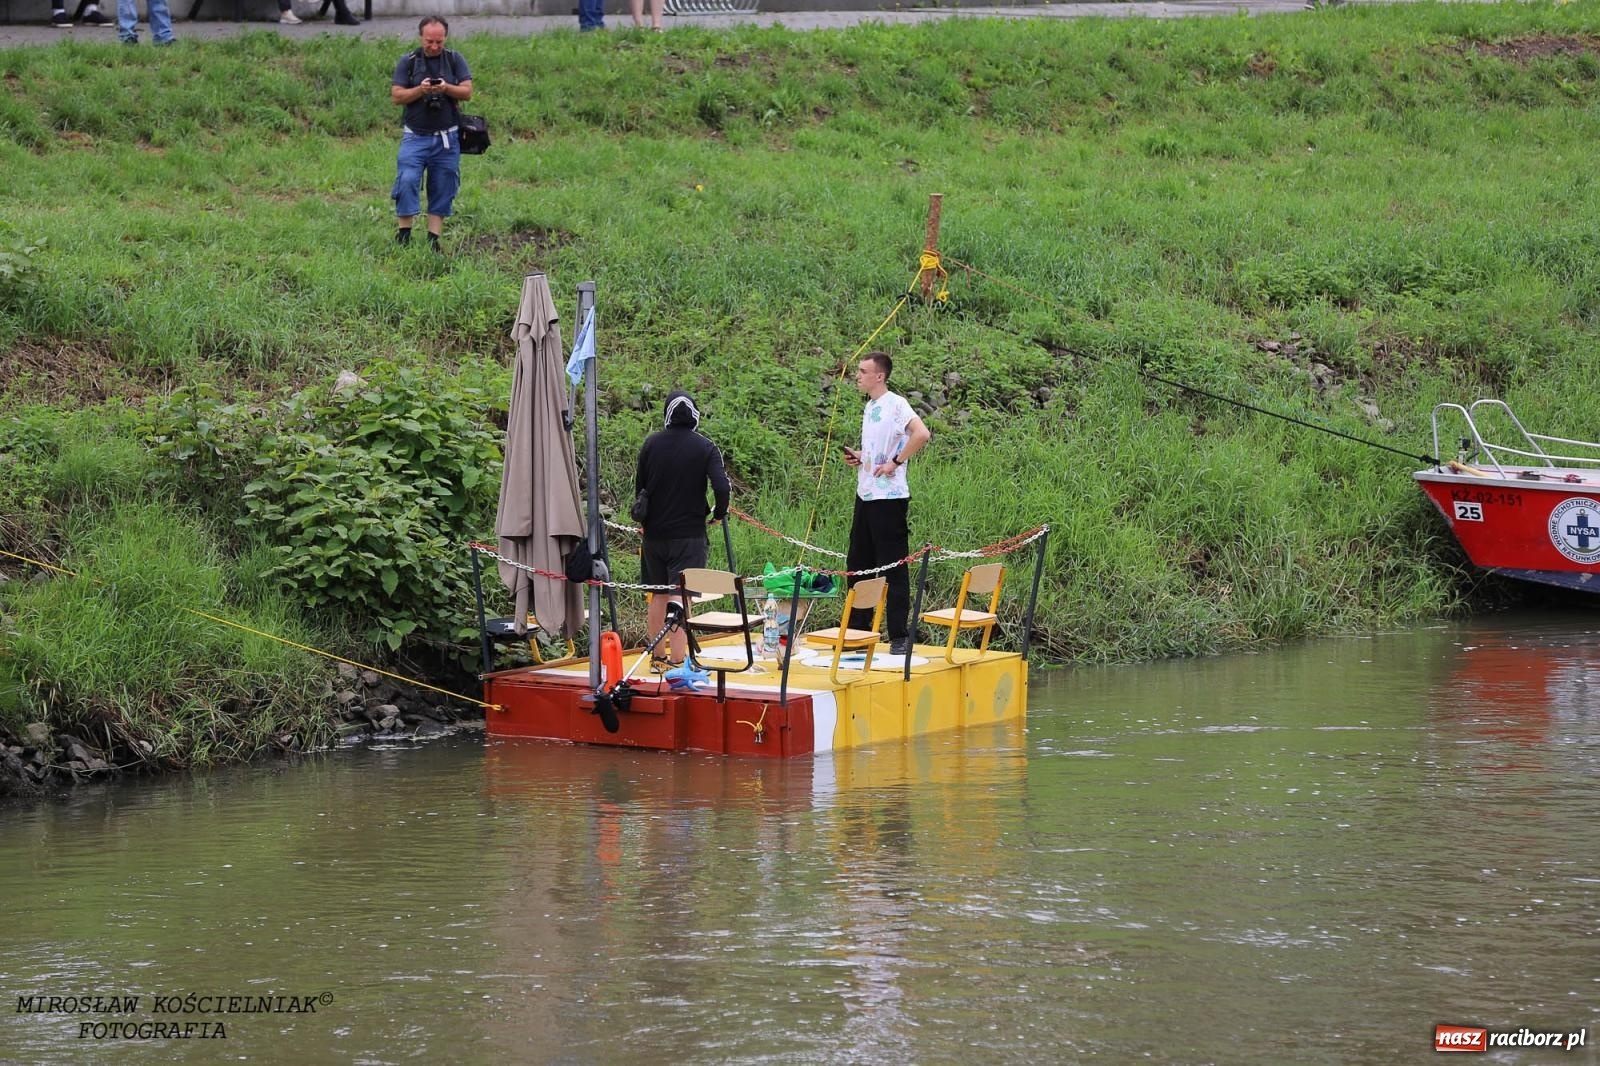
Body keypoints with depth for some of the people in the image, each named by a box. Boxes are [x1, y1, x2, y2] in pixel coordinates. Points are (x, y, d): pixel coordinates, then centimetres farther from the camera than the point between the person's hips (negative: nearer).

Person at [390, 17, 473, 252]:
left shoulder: (455, 60, 5)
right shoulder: (408, 62, 2)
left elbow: (467, 92, -1)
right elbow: (397, 96, -2)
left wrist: (446, 88, -20)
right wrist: (421, 89, -19)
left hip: (447, 138, 1)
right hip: (415, 136, -1)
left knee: (442, 190, 2)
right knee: (407, 181, -15)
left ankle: (434, 239, 6)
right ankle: (404, 232, -8)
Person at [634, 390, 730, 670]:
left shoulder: (652, 443, 2)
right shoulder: (705, 448, -7)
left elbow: (639, 486, 9)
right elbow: (721, 487, -17)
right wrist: (718, 514, 3)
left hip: (654, 532, 3)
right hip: (689, 534, -3)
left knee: (658, 596, 14)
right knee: (680, 598, -7)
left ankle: (657, 658, 22)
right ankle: (676, 660, -14)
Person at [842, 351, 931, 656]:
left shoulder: (895, 405, -13)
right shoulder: (870, 407, 15)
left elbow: (922, 435, -28)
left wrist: (895, 462, -22)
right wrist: (859, 456, 10)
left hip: (889, 497, -9)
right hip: (865, 494, 9)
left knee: (893, 568, -5)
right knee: (858, 564, 12)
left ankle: (900, 636, -2)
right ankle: (857, 628, 20)